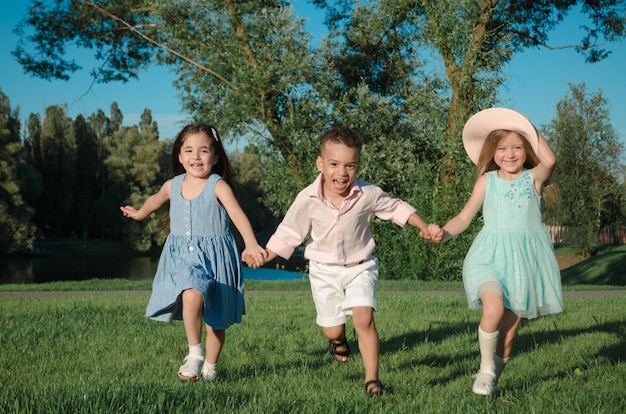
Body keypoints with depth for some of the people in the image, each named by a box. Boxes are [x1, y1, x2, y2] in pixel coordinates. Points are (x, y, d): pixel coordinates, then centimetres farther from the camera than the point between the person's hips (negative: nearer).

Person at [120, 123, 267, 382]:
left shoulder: (218, 186, -10)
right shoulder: (173, 185, 6)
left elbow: (238, 215, -23)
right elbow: (155, 200, 30)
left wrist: (251, 244, -39)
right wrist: (139, 214, 48)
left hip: (214, 257, -2)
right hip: (182, 257, 3)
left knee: (216, 318, 3)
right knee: (191, 297, -27)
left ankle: (210, 365, 23)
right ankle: (195, 353, -12)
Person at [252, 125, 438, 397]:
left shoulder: (368, 195, -16)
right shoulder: (308, 199, -17)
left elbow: (397, 208, 2)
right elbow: (288, 233, -7)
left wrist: (424, 228, -5)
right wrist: (263, 255, -17)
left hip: (360, 267, -1)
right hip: (324, 272, 1)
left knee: (364, 319, -19)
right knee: (332, 330, 8)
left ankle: (372, 379, -7)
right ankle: (338, 340, 48)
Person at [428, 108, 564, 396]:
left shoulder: (534, 178, 5)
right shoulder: (487, 181, 9)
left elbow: (550, 160, -18)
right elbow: (464, 217, 8)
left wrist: (532, 130, -5)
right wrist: (444, 233, -11)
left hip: (526, 257, 1)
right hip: (491, 255, -1)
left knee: (511, 324, 5)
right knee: (494, 307, -27)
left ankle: (493, 376, 24)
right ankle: (486, 370, -7)